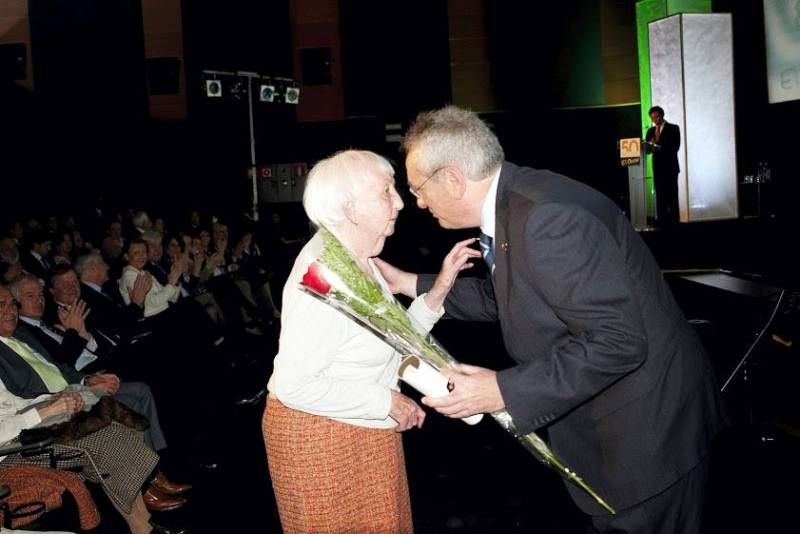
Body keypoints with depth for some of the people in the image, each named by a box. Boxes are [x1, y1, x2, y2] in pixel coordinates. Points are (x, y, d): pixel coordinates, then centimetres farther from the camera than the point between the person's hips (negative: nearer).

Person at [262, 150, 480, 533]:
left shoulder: (358, 261, 5)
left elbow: (389, 342, 3)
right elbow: (293, 385, -27)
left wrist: (439, 289, -6)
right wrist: (385, 400, -21)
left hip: (363, 431, 9)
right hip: (318, 435, -9)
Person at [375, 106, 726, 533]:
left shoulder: (547, 217, -29)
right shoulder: (510, 202, 1)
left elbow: (617, 341, -30)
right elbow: (503, 298, 16)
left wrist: (504, 391, -27)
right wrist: (411, 284, 12)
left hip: (647, 426, -9)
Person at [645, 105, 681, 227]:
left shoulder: (673, 128, 1)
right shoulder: (651, 131, 14)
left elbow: (674, 147, -9)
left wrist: (657, 146, -13)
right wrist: (652, 145, -13)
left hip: (670, 167, -4)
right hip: (657, 167, 4)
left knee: (672, 195, -5)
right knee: (660, 196, 2)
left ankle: (673, 221, -4)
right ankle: (662, 221, 2)